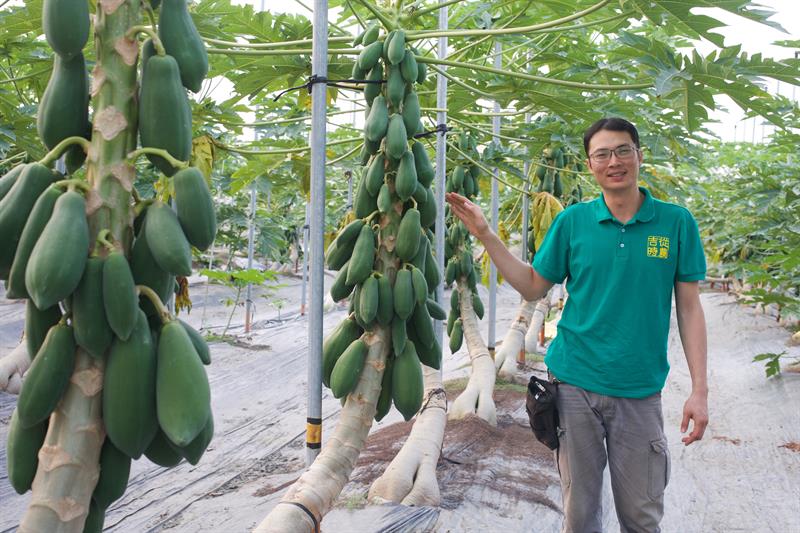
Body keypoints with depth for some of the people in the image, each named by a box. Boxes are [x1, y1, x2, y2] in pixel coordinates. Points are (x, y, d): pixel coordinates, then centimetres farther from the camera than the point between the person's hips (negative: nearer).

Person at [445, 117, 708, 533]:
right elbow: (533, 288, 5)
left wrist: (699, 390, -4)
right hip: (575, 384, 0)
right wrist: (485, 235, -2)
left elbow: (689, 308, 1)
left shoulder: (676, 222, -2)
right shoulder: (572, 221, -1)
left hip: (640, 390, 0)